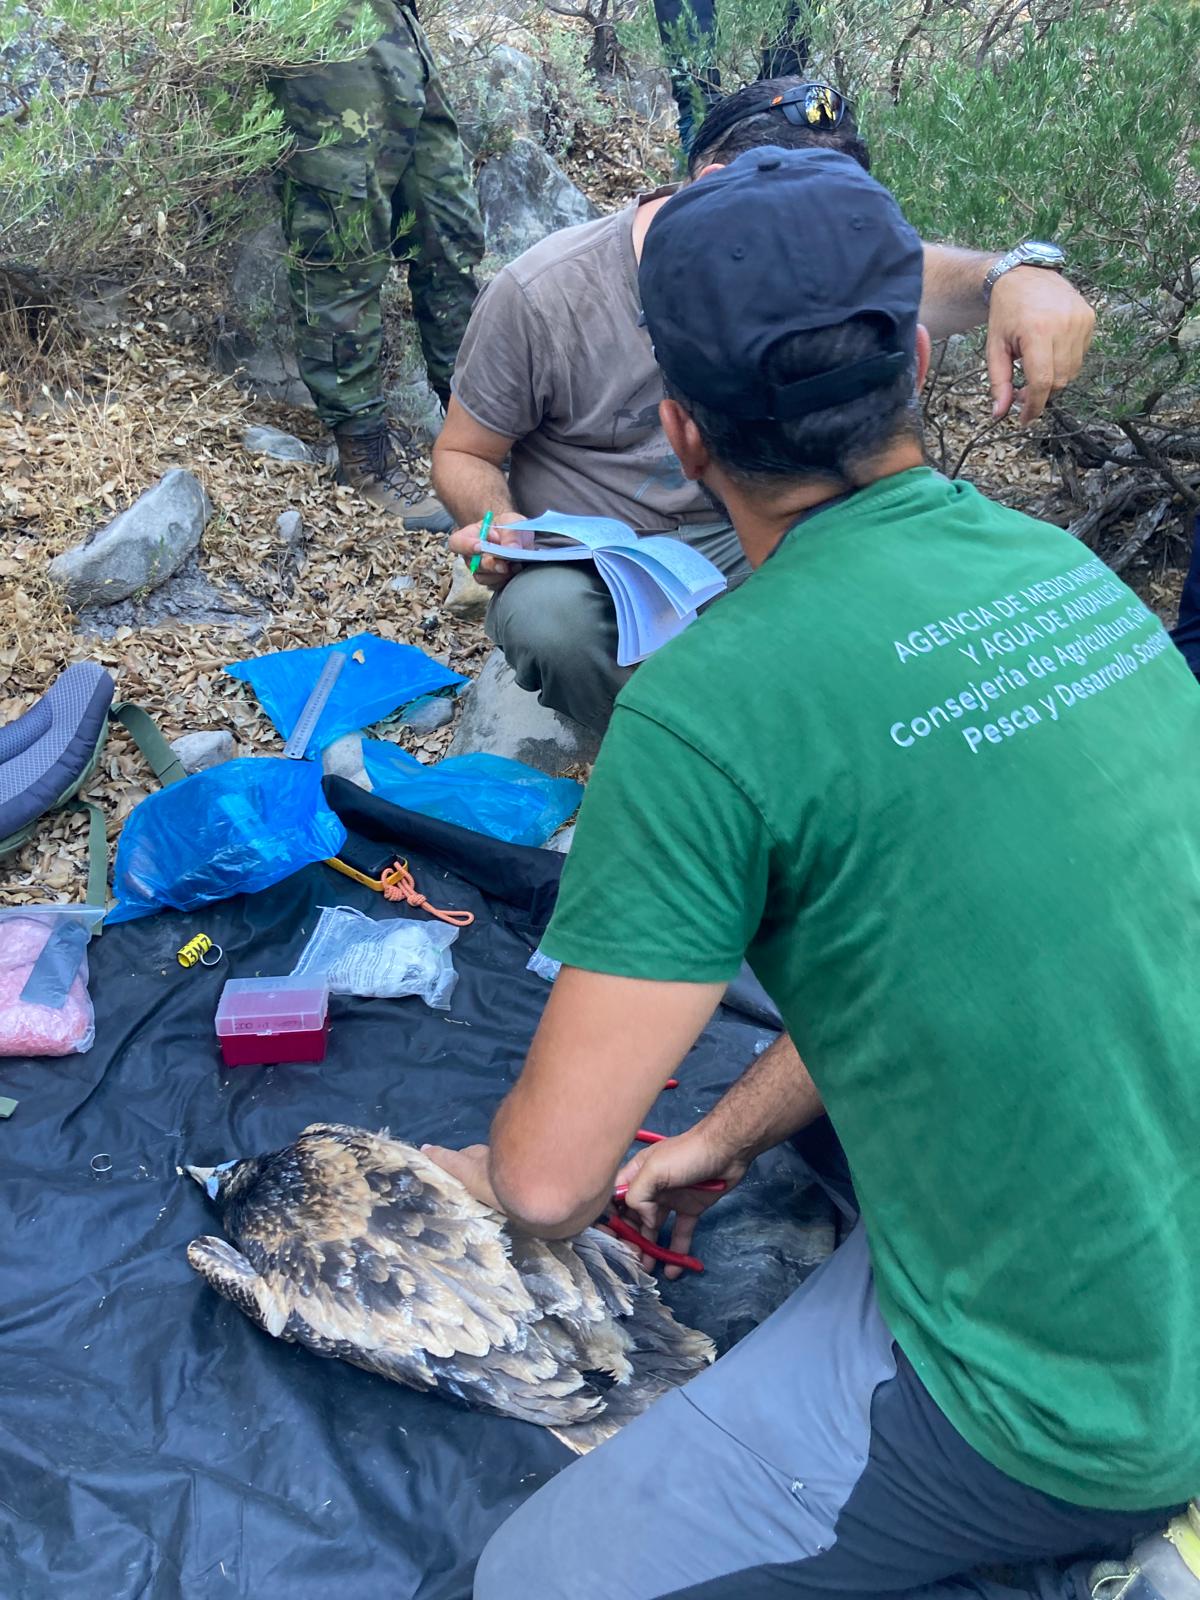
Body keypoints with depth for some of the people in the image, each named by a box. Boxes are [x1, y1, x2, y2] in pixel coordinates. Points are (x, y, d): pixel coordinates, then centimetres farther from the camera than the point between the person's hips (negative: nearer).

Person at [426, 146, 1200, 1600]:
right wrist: (725, 1139, 17)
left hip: (1061, 1406, -7)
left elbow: (549, 1179, -19)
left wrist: (489, 1169, 6)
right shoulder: (1070, 570, -1)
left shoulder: (711, 703, -26)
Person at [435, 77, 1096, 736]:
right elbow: (461, 454, -5)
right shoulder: (538, 294, -15)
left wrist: (1013, 275, -42)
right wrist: (497, 520, -28)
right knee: (548, 618, -38)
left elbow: (919, 276, -18)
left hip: (735, 543, 3)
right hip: (586, 568, -3)